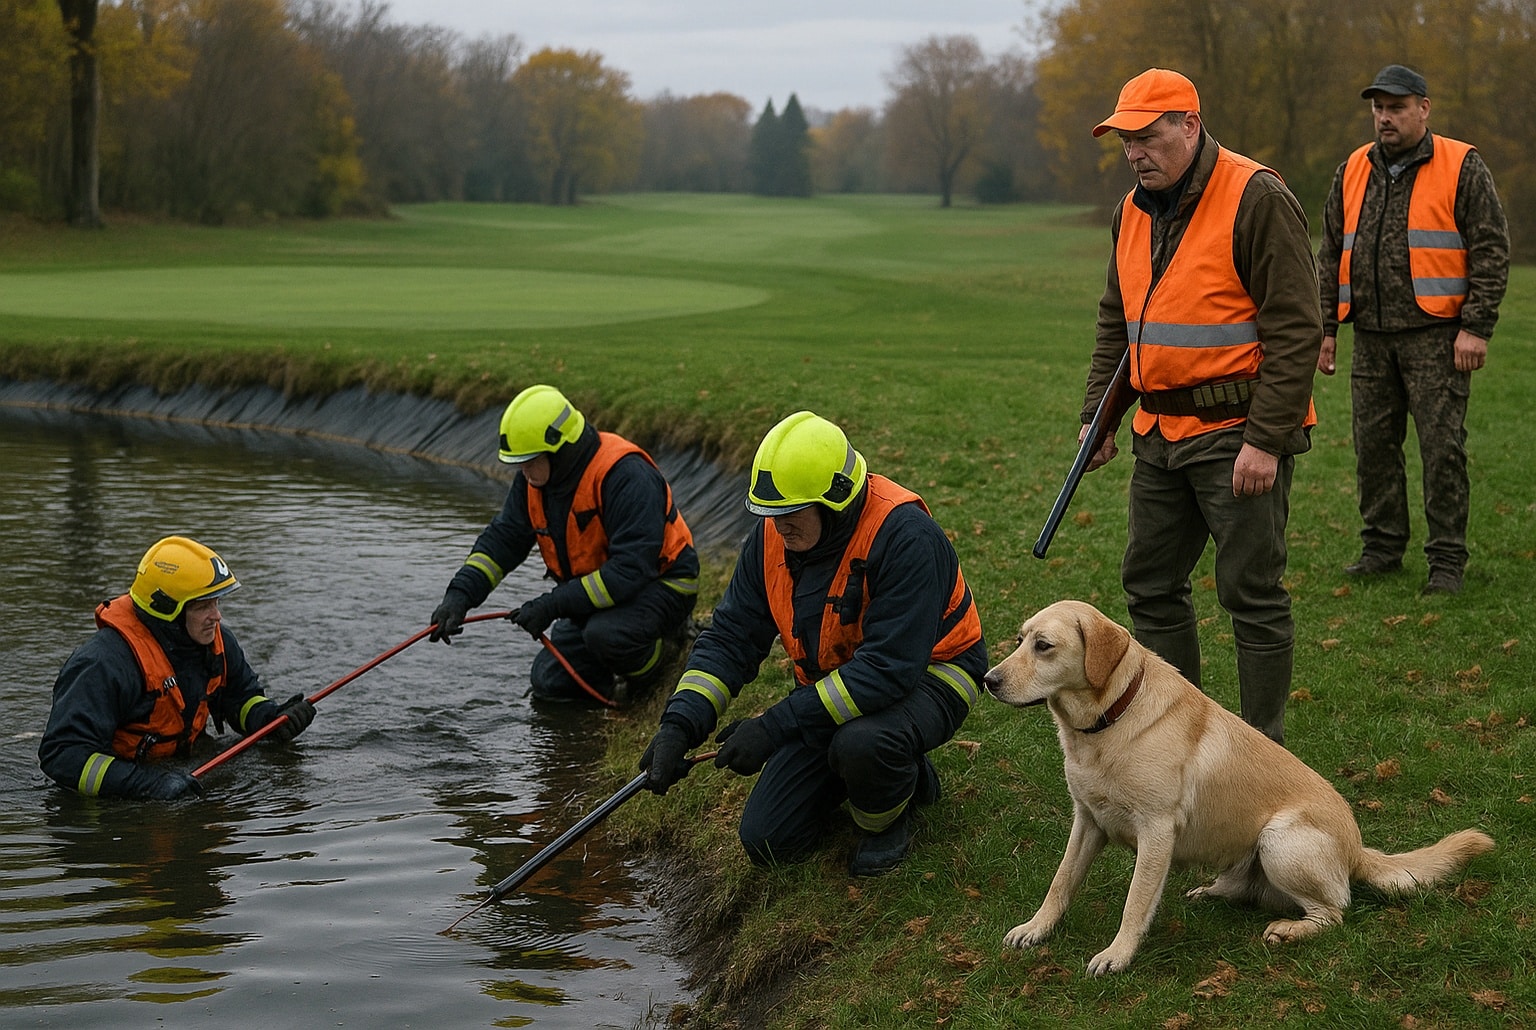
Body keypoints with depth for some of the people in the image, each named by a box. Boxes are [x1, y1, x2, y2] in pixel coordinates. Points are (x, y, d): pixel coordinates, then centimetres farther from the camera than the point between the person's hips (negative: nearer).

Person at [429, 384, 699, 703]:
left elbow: (631, 569, -35)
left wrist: (553, 605, -35)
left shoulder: (626, 476, -31)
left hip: (658, 582, -8)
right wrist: (460, 594, -19)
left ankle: (660, 650, -4)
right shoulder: (535, 477, -6)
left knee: (605, 634, -36)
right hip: (596, 589, 8)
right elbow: (502, 539, -2)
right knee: (549, 685, 4)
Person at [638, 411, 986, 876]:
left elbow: (888, 667, -35)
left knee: (861, 743, -41)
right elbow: (729, 637, -4)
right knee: (767, 841, -2)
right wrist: (679, 725, -21)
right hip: (831, 686, 7)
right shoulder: (772, 537, -9)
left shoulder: (905, 536, -31)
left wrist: (775, 726, -36)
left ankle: (887, 816, -3)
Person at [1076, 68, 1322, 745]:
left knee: (1251, 593, -2)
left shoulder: (1258, 200, -14)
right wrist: (1098, 415, 13)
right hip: (1161, 432, 8)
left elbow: (1294, 331, -17)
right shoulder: (1133, 211, 11)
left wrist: (1266, 440, -20)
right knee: (1149, 584, 13)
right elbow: (1116, 325, 22)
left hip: (1240, 434, -8)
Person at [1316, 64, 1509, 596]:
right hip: (1371, 338, 5)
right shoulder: (1353, 172, 13)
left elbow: (1491, 250, -4)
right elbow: (1331, 254, 18)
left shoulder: (1461, 168, -1)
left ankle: (1447, 559, 2)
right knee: (1373, 446, 7)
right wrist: (1326, 328, 12)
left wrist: (1475, 327, -11)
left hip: (1435, 337, -5)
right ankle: (1382, 546, 19)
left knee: (1442, 448, -4)